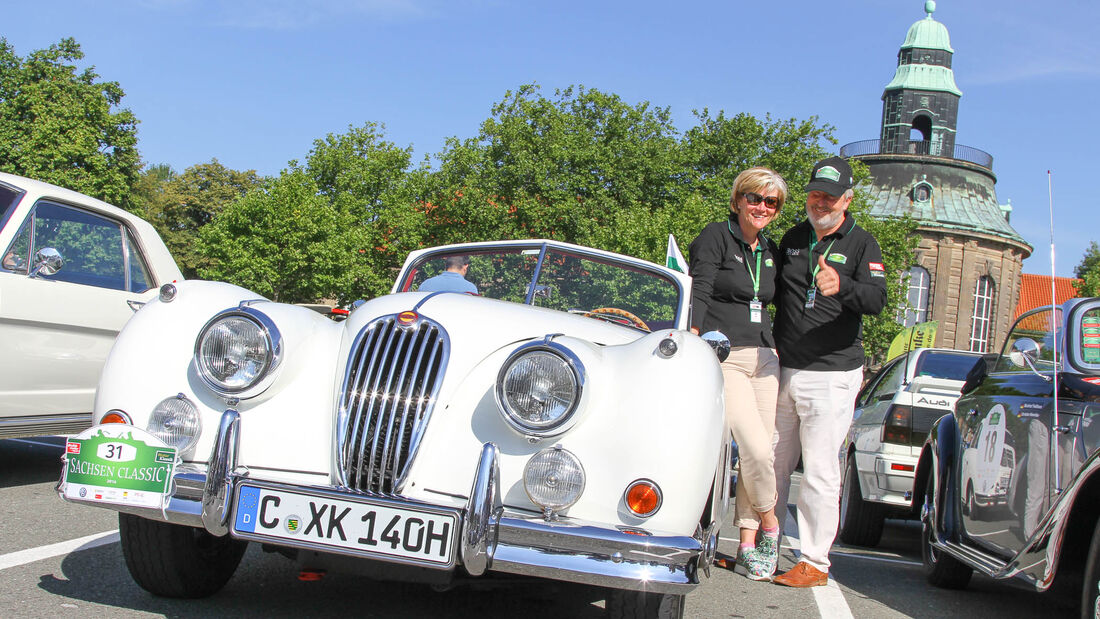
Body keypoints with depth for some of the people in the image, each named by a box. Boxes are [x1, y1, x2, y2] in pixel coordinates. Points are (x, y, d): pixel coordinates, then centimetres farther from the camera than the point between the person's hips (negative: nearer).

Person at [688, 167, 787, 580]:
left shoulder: (770, 251, 16)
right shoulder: (715, 238, -3)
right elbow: (698, 293, -12)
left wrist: (773, 349, 19)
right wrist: (692, 344, -23)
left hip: (763, 357, 6)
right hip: (722, 358, -6)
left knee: (760, 451, 1)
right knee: (755, 447, -16)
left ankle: (748, 544, 8)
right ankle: (769, 523, 8)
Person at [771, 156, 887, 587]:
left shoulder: (861, 244, -3)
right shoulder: (793, 239, 12)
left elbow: (876, 300, -20)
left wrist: (842, 286, -41)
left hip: (831, 376, -5)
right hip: (783, 370, 5)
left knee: (820, 472, -4)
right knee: (772, 464, 9)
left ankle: (814, 562, 3)